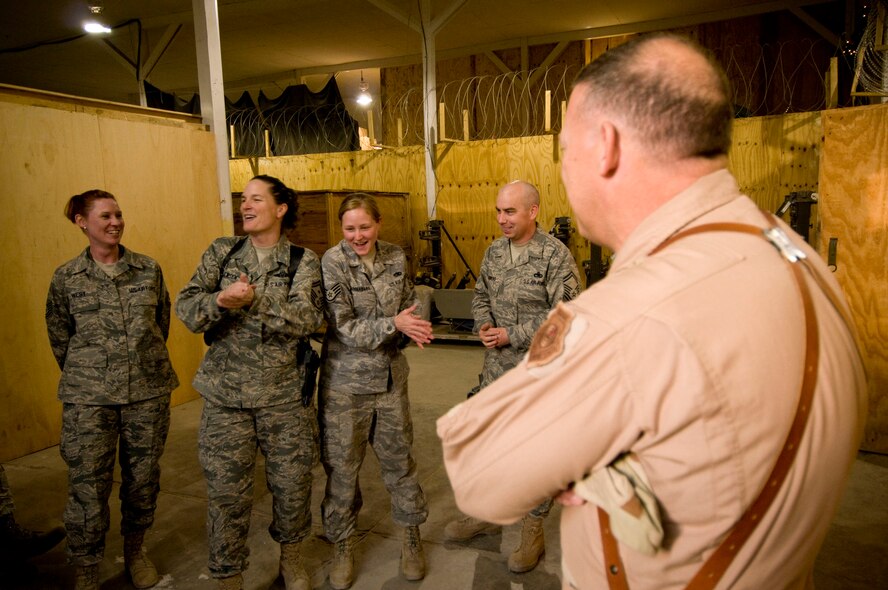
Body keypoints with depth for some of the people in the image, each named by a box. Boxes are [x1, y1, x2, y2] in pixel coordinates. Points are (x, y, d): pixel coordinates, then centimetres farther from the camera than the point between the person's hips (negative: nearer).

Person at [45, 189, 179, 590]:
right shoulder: (66, 278, 1)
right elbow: (59, 337, 9)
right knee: (87, 487, 2)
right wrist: (85, 377, 12)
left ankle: (134, 552, 35)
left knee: (143, 478, 12)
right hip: (87, 399, -1)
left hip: (150, 392, 2)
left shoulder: (149, 269, 3)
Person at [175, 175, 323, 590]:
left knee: (293, 484, 12)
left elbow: (307, 319, -15)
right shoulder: (221, 252, 5)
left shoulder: (303, 261, -1)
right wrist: (219, 300, -24)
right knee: (226, 492, 7)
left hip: (285, 396, -1)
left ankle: (291, 556, 39)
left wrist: (254, 299, -26)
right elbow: (185, 307, -4)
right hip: (225, 396, 1)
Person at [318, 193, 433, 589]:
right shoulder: (332, 262, -12)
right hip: (345, 380, -3)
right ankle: (341, 544, 31)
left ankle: (411, 535, 35)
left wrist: (413, 330, -11)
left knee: (398, 457, 14)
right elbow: (343, 326, -16)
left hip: (390, 376, 3)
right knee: (342, 465, 9)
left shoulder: (395, 259, 1)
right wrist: (394, 325, -26)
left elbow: (409, 305, 10)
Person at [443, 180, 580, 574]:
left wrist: (512, 335, -19)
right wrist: (483, 324, -6)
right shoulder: (494, 251, 5)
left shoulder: (556, 256, -14)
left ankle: (534, 529, 27)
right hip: (496, 365, 6)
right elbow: (481, 294, 15)